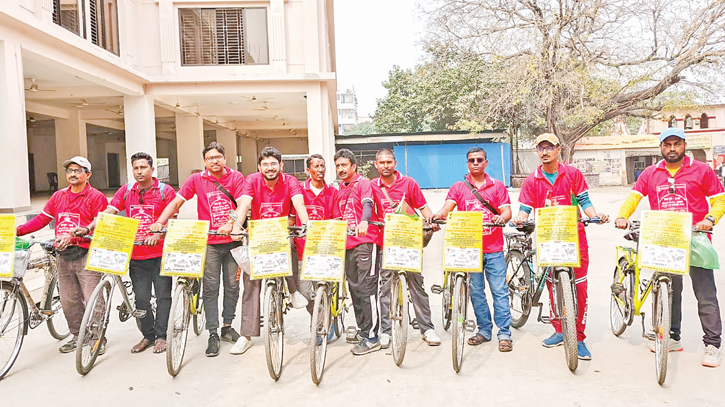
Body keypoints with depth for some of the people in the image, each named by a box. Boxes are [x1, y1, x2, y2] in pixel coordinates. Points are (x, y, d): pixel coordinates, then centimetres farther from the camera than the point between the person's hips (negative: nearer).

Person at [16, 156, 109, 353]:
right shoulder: (58, 196, 14)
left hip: (86, 255, -6)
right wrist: (18, 230, -2)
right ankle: (77, 336, 29)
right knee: (68, 301, 13)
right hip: (63, 256, 6)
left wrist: (75, 236, -23)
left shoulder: (96, 197, -5)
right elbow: (41, 219, 12)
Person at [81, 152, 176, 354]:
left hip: (160, 254, -3)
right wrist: (88, 228, -15)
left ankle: (161, 336, 17)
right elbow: (108, 213, 0)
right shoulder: (126, 191, 8)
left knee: (163, 296, 4)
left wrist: (157, 235, -25)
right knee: (141, 298, 9)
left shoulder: (165, 191, -3)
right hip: (136, 255, 4)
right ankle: (148, 335, 25)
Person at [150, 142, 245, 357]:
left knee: (232, 285, 9)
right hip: (209, 242, 0)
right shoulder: (196, 179, 2)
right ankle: (213, 334, 10)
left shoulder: (236, 177, 0)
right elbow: (176, 202, 0)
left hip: (232, 240, 1)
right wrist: (160, 222, -14)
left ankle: (227, 327, 26)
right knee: (211, 287, 1)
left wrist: (230, 224, -26)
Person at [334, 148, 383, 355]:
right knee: (354, 288, 13)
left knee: (367, 288, -9)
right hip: (348, 244, 8)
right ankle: (363, 330, 26)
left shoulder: (363, 184, -6)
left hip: (365, 242, -8)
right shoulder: (340, 190, 17)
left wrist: (364, 222, -43)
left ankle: (372, 338, -3)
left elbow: (367, 203, -26)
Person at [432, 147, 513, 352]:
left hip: (494, 249, -1)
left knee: (499, 290, -1)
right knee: (476, 291, 8)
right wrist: (439, 214, -29)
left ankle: (504, 333, 9)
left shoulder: (497, 186, 9)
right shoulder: (458, 188, 8)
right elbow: (448, 207, -6)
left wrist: (502, 218, -23)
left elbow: (506, 210, 0)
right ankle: (484, 330, 22)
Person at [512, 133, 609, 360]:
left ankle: (579, 338, 8)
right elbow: (525, 207, 1)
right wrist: (520, 218, -20)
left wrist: (595, 215, -15)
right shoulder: (532, 180, 5)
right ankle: (559, 331, 24)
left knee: (579, 287, -2)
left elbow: (584, 201, 4)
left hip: (574, 237, -1)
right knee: (553, 287, 9)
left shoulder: (573, 174, 3)